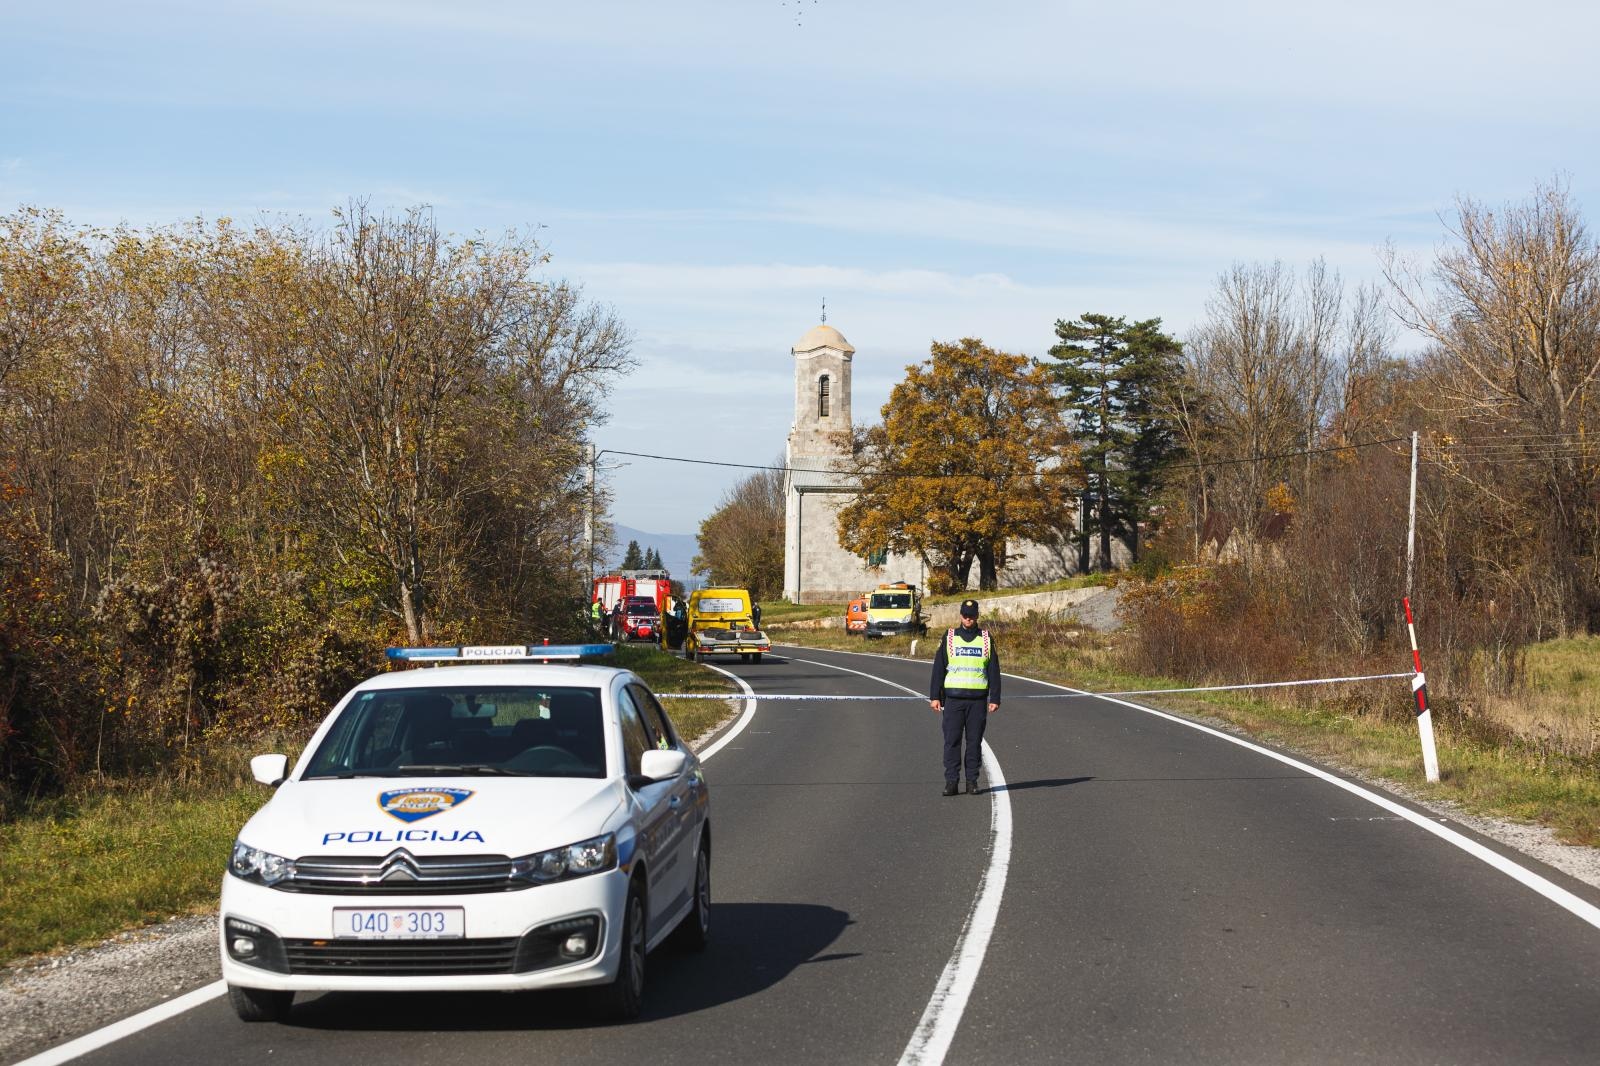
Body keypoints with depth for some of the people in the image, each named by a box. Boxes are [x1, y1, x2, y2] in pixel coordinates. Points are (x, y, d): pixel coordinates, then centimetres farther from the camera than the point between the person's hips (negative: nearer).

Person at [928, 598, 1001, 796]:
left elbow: (994, 671, 9)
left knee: (975, 741, 2)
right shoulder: (949, 637, 7)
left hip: (978, 699, 1)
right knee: (952, 740, -5)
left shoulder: (986, 639, 8)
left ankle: (972, 781, 8)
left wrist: (995, 698, 2)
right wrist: (934, 696, 0)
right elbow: (938, 668, 7)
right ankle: (951, 782, -2)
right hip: (953, 697, 0)